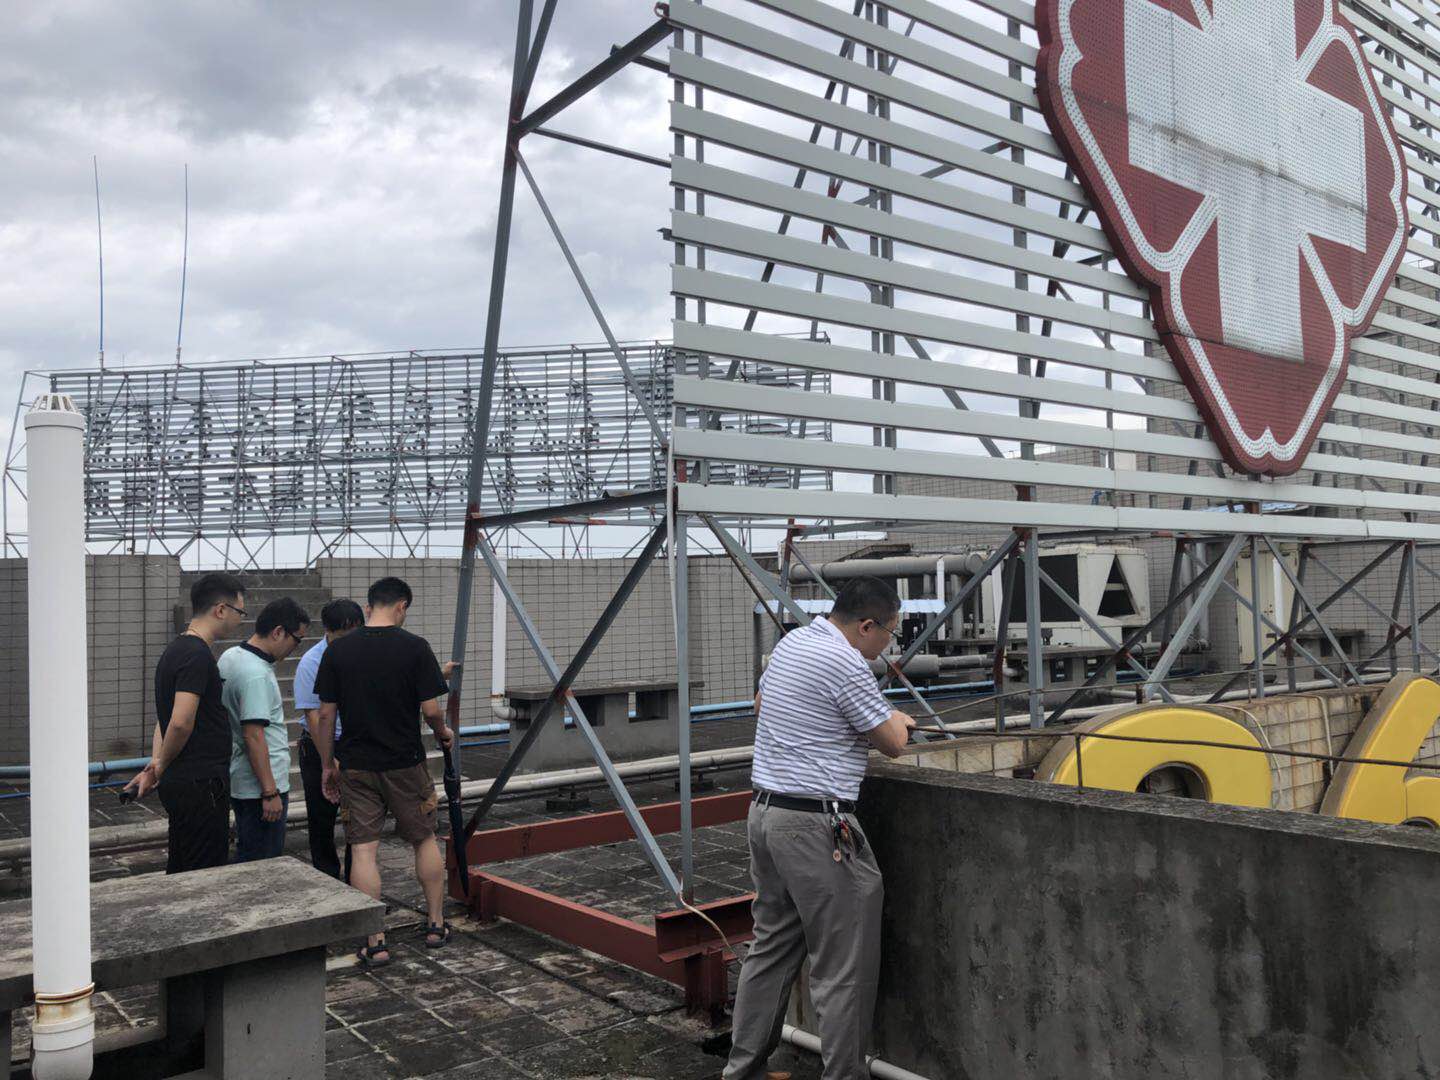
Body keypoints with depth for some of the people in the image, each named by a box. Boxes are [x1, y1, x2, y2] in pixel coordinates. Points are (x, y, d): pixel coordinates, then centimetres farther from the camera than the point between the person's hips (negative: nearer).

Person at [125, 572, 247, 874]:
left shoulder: (176, 650, 16)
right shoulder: (197, 655, -17)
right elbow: (181, 722, -25)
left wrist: (156, 765, 10)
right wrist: (160, 769, -9)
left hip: (180, 783, 10)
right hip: (201, 784, -10)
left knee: (180, 876, 17)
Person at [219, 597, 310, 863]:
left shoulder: (230, 656, 9)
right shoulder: (257, 675, -23)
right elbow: (254, 736, -25)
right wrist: (270, 792, -22)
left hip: (239, 781, 10)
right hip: (260, 786, -10)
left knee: (246, 858, 17)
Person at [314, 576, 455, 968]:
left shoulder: (337, 650, -2)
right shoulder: (415, 647, -10)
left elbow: (326, 714, 0)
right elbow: (431, 709, -11)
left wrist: (328, 765, 10)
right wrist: (443, 734, 10)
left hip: (355, 767, 2)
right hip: (405, 765, -1)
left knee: (363, 850, 4)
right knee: (425, 840, 16)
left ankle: (374, 943, 5)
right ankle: (436, 924, 23)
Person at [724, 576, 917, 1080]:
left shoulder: (792, 642, 10)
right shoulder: (845, 665, -17)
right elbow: (894, 743, -10)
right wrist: (895, 719, 15)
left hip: (765, 812, 10)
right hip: (814, 825, -10)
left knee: (772, 947, 19)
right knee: (843, 969, 1)